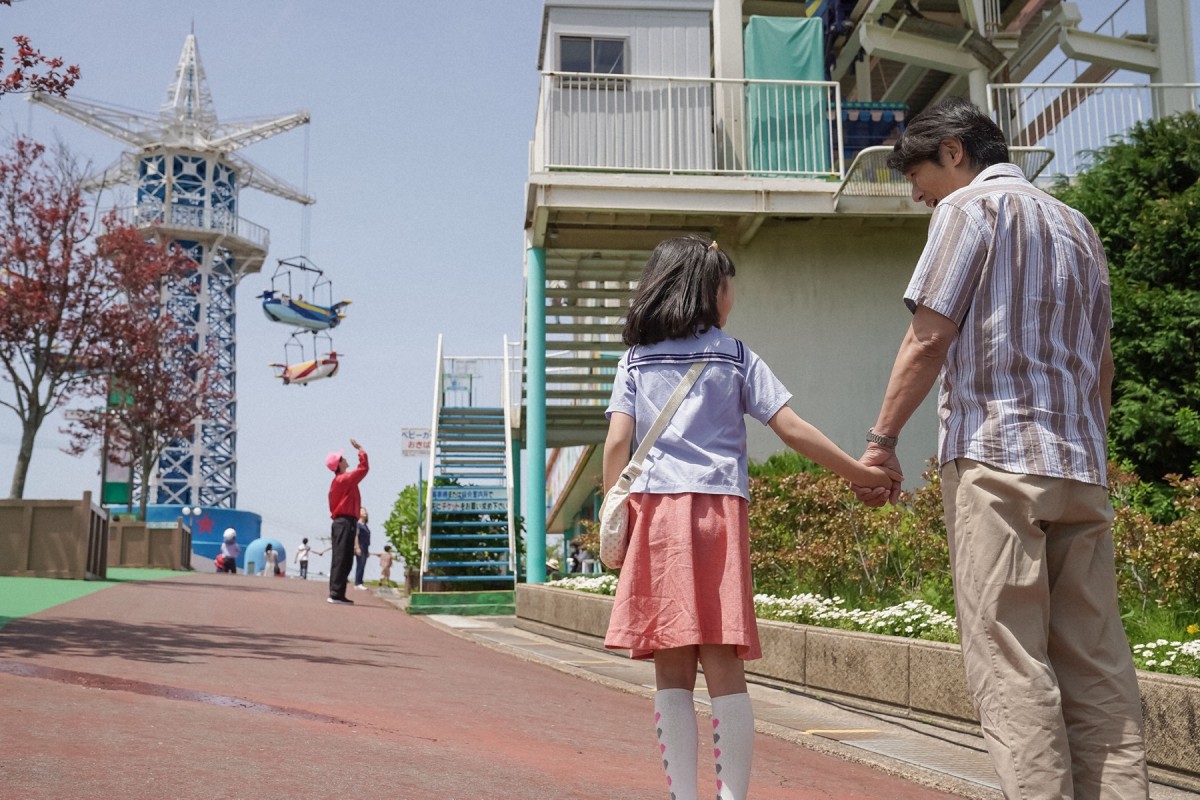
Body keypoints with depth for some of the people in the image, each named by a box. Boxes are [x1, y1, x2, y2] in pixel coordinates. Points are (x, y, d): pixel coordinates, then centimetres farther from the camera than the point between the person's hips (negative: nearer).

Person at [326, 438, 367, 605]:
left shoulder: (337, 481, 18)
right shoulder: (346, 479, -11)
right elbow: (364, 468, -12)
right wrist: (360, 450, 1)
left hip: (340, 522, 10)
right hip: (346, 522, -10)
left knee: (340, 559, 11)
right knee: (343, 559, -11)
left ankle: (335, 593, 13)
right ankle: (337, 593, -13)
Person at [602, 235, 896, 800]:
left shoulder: (635, 361, 13)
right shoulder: (736, 357, 11)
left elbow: (617, 442, 3)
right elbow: (791, 429, 5)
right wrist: (859, 473, 11)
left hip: (655, 508, 1)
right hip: (719, 507, -1)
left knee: (672, 672, 3)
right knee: (723, 667, -1)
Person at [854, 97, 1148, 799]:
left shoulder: (971, 204, 0)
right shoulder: (1077, 226, 23)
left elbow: (929, 337, -9)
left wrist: (881, 441, -4)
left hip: (996, 454, -7)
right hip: (1081, 466, 8)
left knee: (1010, 661, -7)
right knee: (1097, 661, 6)